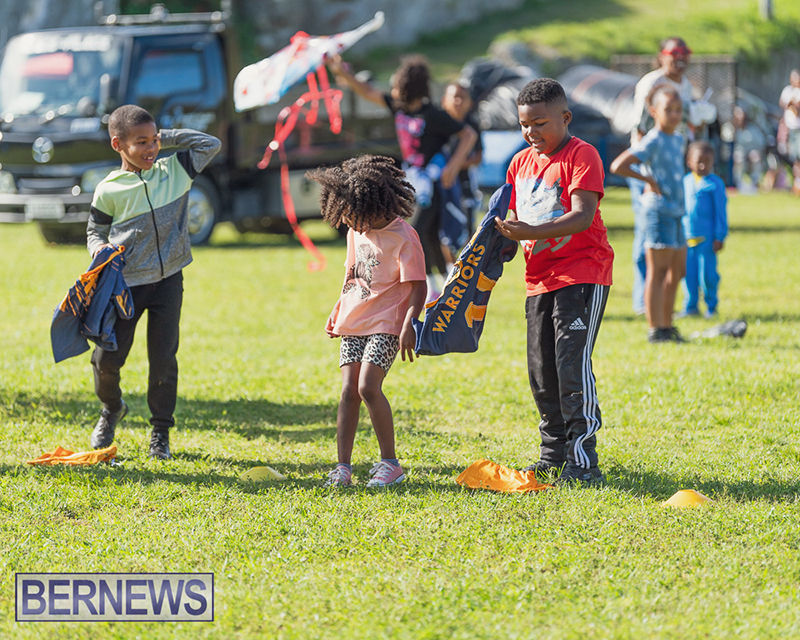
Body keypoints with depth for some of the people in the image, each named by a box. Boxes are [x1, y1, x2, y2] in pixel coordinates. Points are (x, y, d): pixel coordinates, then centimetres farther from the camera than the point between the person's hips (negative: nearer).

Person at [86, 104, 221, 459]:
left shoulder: (174, 171, 1)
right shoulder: (109, 190, -4)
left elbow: (210, 144, 2)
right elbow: (95, 230, 9)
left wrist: (166, 137, -2)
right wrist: (99, 248, -12)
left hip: (168, 280, 1)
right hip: (125, 283, -1)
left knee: (163, 359, 0)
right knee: (107, 357, 1)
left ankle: (161, 430, 16)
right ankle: (111, 409, 32)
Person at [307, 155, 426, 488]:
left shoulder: (402, 237, -13)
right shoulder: (356, 230, 11)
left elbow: (417, 286, -14)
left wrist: (409, 325, -24)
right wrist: (338, 310, 22)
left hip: (385, 324, -7)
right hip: (353, 323, 7)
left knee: (368, 387, -19)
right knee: (349, 391, -1)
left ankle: (390, 463, -8)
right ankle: (343, 467, 0)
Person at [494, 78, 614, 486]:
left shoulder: (581, 155, -10)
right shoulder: (521, 162, 13)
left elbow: (583, 216, -21)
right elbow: (516, 218, 17)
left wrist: (532, 232, -32)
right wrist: (505, 235, -6)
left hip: (582, 275, -8)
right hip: (539, 279, 8)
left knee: (573, 364, -15)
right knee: (541, 371, 11)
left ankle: (583, 462, -14)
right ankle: (554, 455, 23)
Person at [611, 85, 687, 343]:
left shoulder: (678, 139, 14)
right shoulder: (653, 141, -12)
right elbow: (617, 166, -20)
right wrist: (648, 179, -14)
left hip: (675, 213, 9)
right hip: (659, 209, -9)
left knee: (677, 270, 12)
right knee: (658, 271, -7)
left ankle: (667, 326, 20)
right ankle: (655, 329, -6)